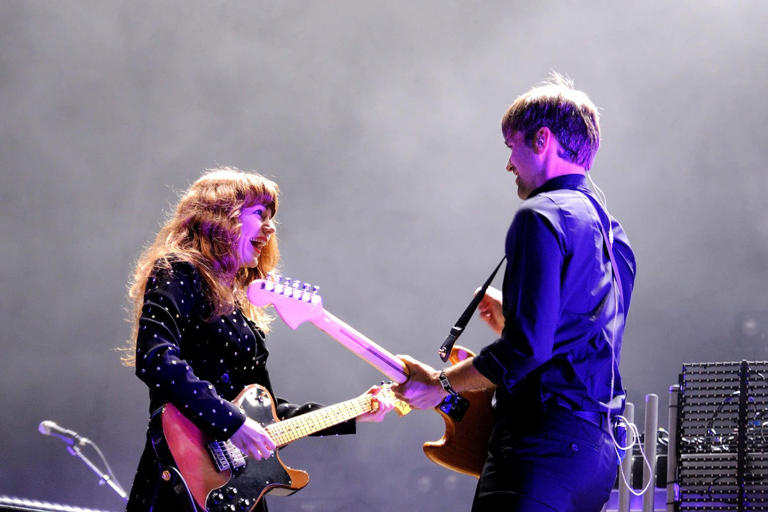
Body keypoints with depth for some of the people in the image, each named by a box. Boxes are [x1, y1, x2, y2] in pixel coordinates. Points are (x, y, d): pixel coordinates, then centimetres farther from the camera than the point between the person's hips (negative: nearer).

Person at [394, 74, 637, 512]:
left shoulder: (542, 217, -9)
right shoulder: (611, 230, 20)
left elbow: (527, 348, -18)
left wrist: (440, 383, -7)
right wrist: (511, 321, 29)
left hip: (546, 445, -10)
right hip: (599, 443, 10)